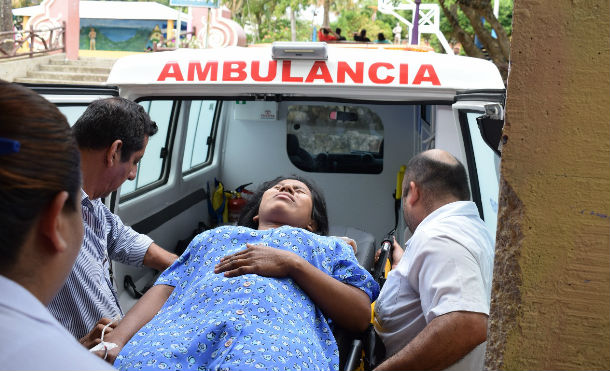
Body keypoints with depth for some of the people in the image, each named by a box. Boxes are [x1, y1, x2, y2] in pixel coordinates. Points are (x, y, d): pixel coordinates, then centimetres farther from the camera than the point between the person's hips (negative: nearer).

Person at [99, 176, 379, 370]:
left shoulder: (329, 246, 33)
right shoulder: (213, 236, 39)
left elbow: (361, 316, 16)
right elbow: (164, 290, 22)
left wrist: (294, 264, 4)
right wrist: (116, 340, 1)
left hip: (275, 335, -2)